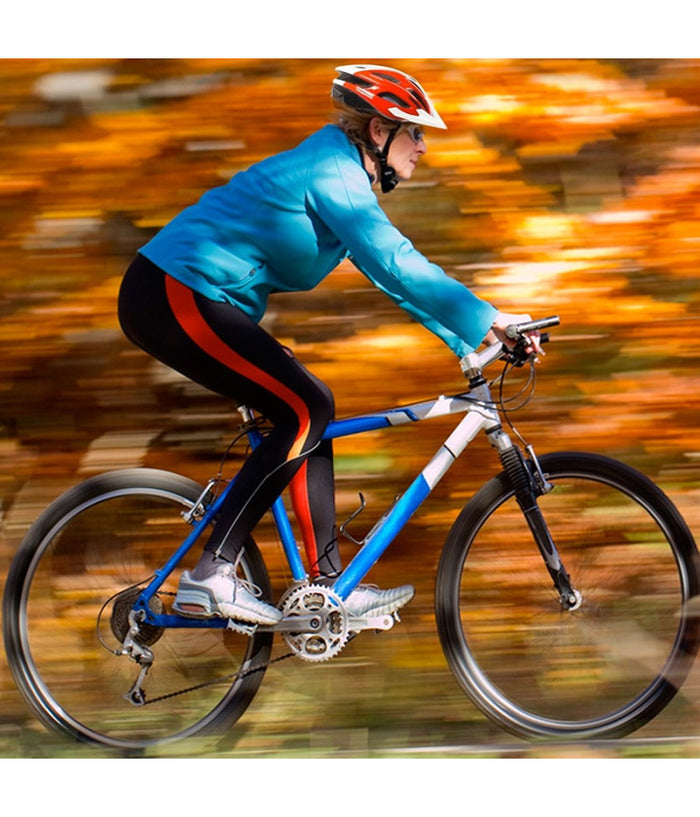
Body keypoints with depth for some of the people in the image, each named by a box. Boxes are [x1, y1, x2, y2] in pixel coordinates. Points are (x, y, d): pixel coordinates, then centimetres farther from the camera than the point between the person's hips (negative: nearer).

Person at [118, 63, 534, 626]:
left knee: (308, 409, 9)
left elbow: (391, 272, 20)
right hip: (174, 298, -10)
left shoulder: (341, 174, 17)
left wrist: (470, 338, 15)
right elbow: (394, 265, -25)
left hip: (176, 293, 10)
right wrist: (486, 319, -25)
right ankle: (211, 576, -11)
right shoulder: (333, 172, -15)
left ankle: (330, 583, 11)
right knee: (306, 412, -11)